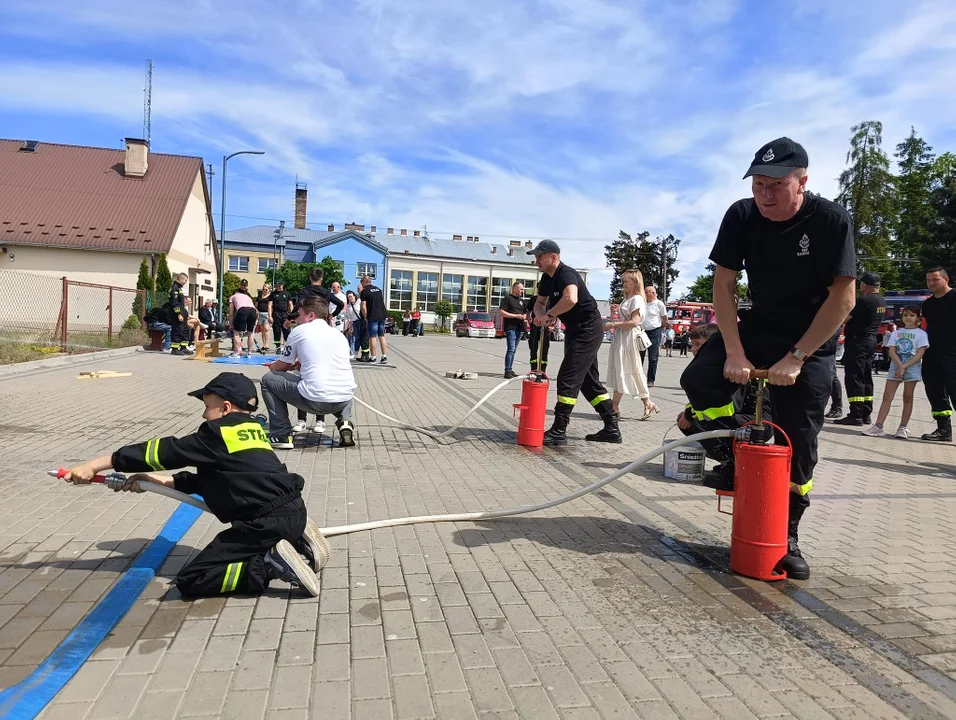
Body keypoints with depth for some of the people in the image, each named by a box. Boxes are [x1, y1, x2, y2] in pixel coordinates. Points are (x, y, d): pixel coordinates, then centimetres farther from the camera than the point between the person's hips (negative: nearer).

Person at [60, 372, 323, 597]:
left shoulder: (219, 432, -4)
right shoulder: (252, 430, 19)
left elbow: (166, 451, -2)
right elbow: (210, 479, 26)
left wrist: (98, 463, 4)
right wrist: (162, 481, 22)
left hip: (265, 523, -8)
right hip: (294, 513, 8)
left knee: (190, 581, 1)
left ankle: (271, 563, -12)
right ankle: (298, 542, 11)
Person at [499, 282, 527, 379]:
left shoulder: (521, 300, 19)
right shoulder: (507, 298, -4)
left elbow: (525, 312, 29)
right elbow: (501, 311, -12)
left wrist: (524, 316, 4)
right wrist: (516, 316, -15)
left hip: (519, 328, 8)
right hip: (510, 327, -8)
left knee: (513, 350, 11)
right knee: (511, 349, -13)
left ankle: (510, 369, 16)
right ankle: (507, 371, -14)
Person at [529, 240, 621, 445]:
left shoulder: (566, 274, -23)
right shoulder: (547, 278, 6)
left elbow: (571, 299, -44)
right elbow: (540, 302, 17)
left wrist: (549, 314, -31)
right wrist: (541, 315, -6)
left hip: (588, 329, -11)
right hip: (575, 330, 11)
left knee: (568, 377, -12)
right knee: (588, 380, 13)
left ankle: (559, 432, -5)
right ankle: (612, 429, 21)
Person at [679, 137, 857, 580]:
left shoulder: (831, 221, -19)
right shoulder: (741, 216, -10)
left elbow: (842, 299, -19)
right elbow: (723, 285, -10)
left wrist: (795, 358, -23)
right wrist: (734, 352, -19)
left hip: (812, 341, -3)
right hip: (757, 327, 3)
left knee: (798, 443, -2)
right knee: (698, 379, -21)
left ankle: (787, 537, 17)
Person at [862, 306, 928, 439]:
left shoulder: (921, 333, 2)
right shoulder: (895, 333, 10)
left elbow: (920, 354, -8)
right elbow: (892, 351, 0)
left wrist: (904, 367, -16)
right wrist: (900, 366, -16)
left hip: (912, 368, -2)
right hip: (895, 367, 2)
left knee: (907, 398, 3)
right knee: (887, 396, -4)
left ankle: (903, 427, 7)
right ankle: (878, 426, -9)